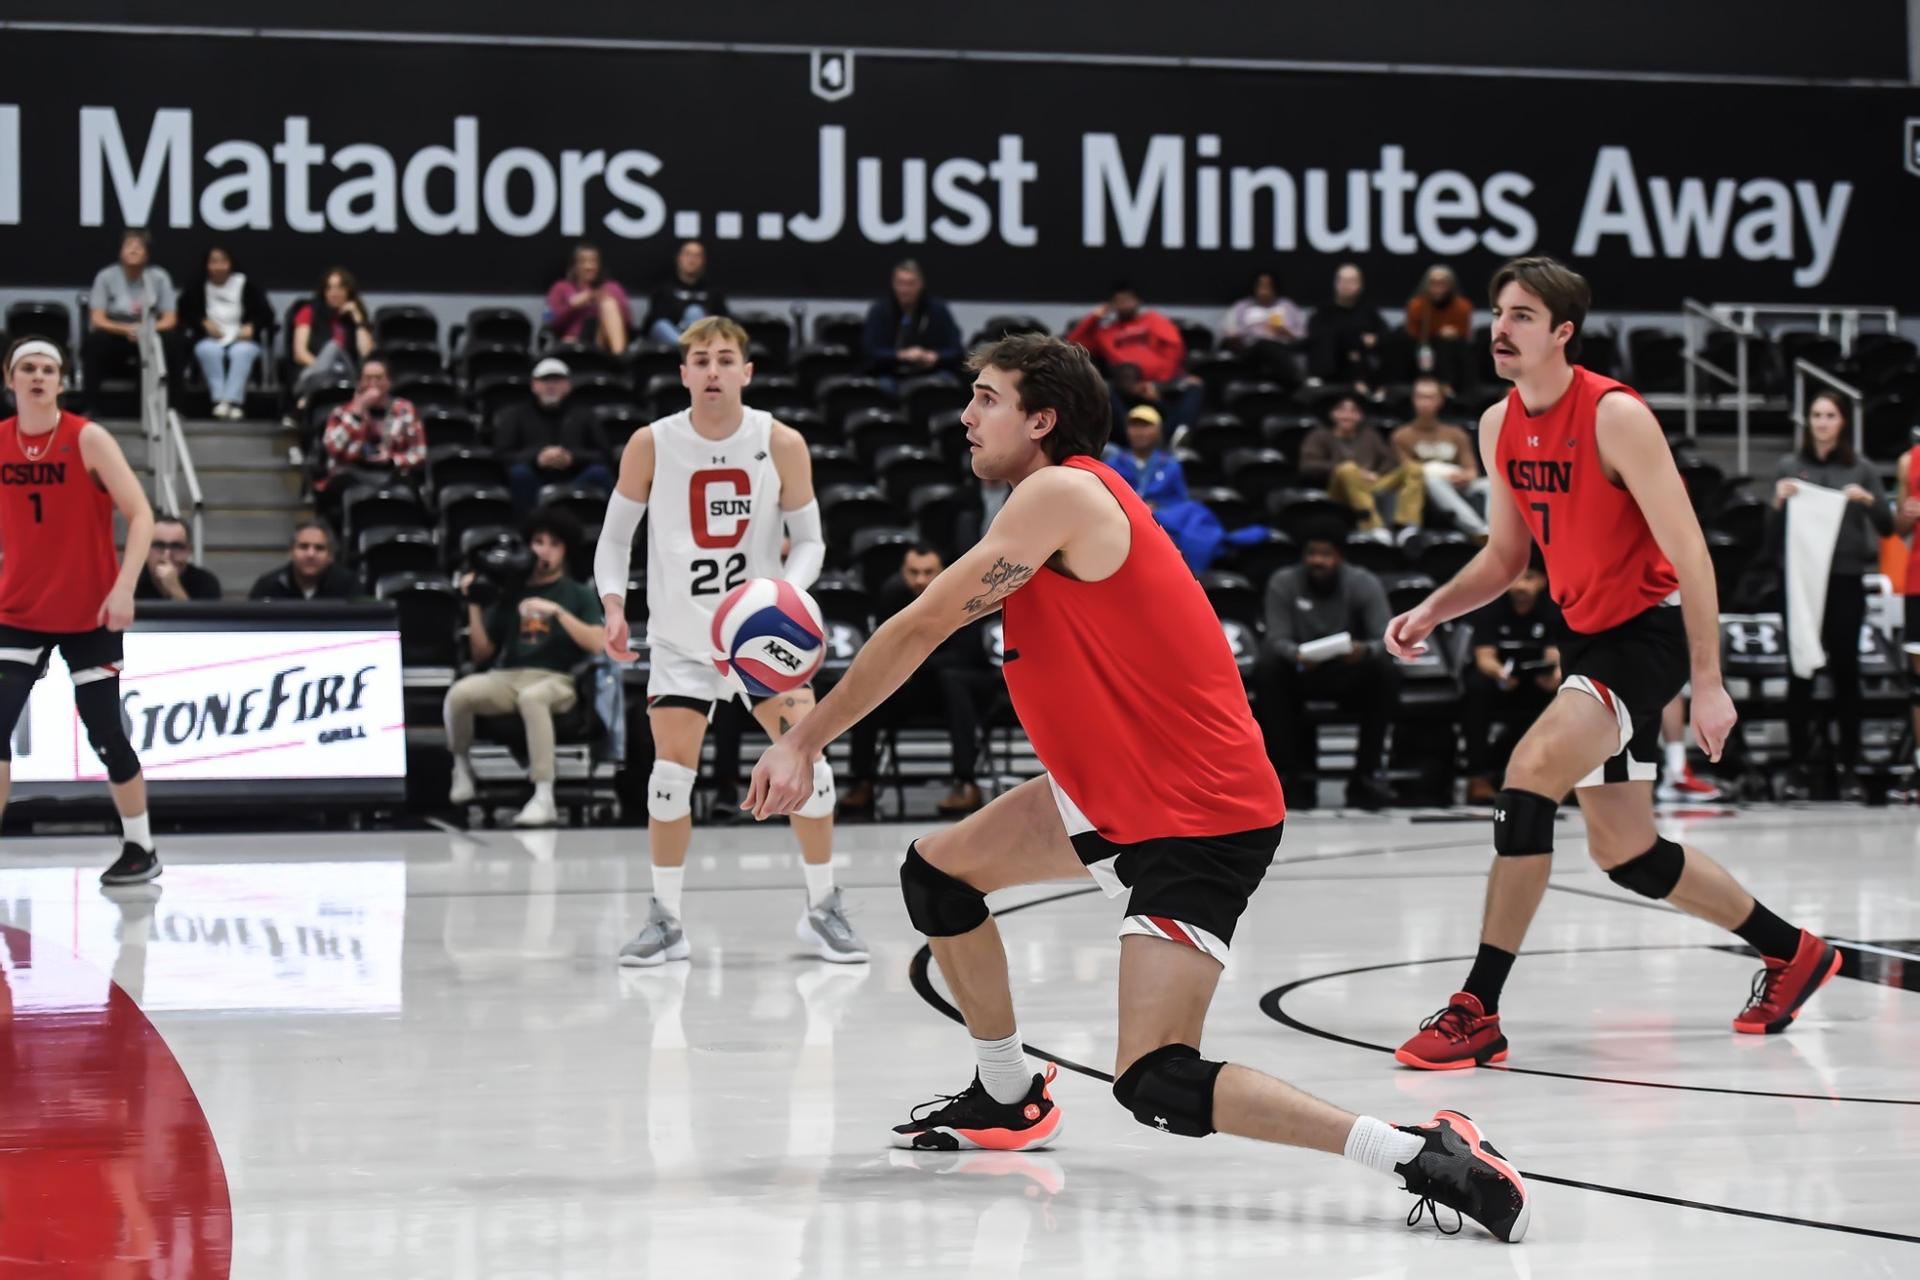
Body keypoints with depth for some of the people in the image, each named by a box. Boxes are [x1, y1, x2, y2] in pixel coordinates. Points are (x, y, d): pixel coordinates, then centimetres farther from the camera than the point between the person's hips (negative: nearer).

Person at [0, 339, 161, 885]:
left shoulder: (88, 439, -10)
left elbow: (140, 514, -12)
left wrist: (124, 587, -21)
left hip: (90, 614, -3)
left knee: (105, 733, 3)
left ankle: (141, 849, 19)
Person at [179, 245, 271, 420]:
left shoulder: (246, 284, 6)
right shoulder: (198, 287, 9)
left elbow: (266, 314, 4)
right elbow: (185, 314, 6)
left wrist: (252, 326, -14)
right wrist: (203, 322, -9)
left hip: (241, 340, -1)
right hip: (210, 339, 1)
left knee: (241, 352, -35)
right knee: (209, 350, -34)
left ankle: (233, 399, -44)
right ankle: (219, 399, -40)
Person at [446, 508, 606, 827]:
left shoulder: (578, 594, 11)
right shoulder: (510, 592, 17)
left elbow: (599, 644, -6)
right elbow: (482, 654, 14)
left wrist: (557, 611, -14)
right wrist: (474, 605, 3)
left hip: (556, 681, -3)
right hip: (507, 678, 3)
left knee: (531, 698, -40)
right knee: (460, 692, -29)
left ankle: (544, 798, -42)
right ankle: (461, 769, -3)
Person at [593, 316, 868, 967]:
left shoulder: (782, 444, -9)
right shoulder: (651, 445, -8)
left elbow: (809, 539, -1)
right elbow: (615, 533, 2)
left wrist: (787, 590, -21)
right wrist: (614, 604, -14)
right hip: (681, 636, 0)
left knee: (807, 760, -5)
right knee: (671, 770, -10)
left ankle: (822, 908, 12)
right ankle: (666, 919, 5)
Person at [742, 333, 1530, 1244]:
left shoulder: (1059, 494, -16)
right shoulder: (1060, 502, 12)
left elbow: (919, 631, -13)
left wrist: (803, 742, -6)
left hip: (1203, 821, -10)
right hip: (1117, 792, 10)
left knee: (1156, 1087, -20)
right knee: (936, 873, 19)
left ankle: (1424, 1157, -22)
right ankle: (1009, 1102, 35)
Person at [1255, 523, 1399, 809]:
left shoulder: (1365, 584, -10)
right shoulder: (1283, 583, -10)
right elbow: (1276, 638, -18)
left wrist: (1365, 650, -43)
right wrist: (1296, 654, -42)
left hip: (1350, 675, 0)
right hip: (1302, 673, 0)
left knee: (1385, 672, -31)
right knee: (1266, 670, -31)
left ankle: (1366, 775, -25)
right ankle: (1294, 774, -26)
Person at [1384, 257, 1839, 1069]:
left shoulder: (1615, 416, -19)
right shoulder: (1499, 427, 4)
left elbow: (1690, 555, -19)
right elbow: (1505, 556, 16)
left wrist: (1708, 683, -22)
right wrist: (1431, 612, -1)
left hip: (1647, 633, -9)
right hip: (1585, 636, 9)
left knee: (1529, 773, -25)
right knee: (1622, 852, 12)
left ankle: (1478, 1012, -21)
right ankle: (1791, 952, 34)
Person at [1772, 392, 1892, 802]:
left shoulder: (1861, 469, 8)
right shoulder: (1788, 467, 8)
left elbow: (1887, 527, 5)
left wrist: (1868, 501, -14)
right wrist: (1778, 501, -13)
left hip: (1845, 580, 0)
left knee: (1846, 671, 0)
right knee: (1800, 672, 1)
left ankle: (1849, 768, 3)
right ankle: (1799, 766, 5)